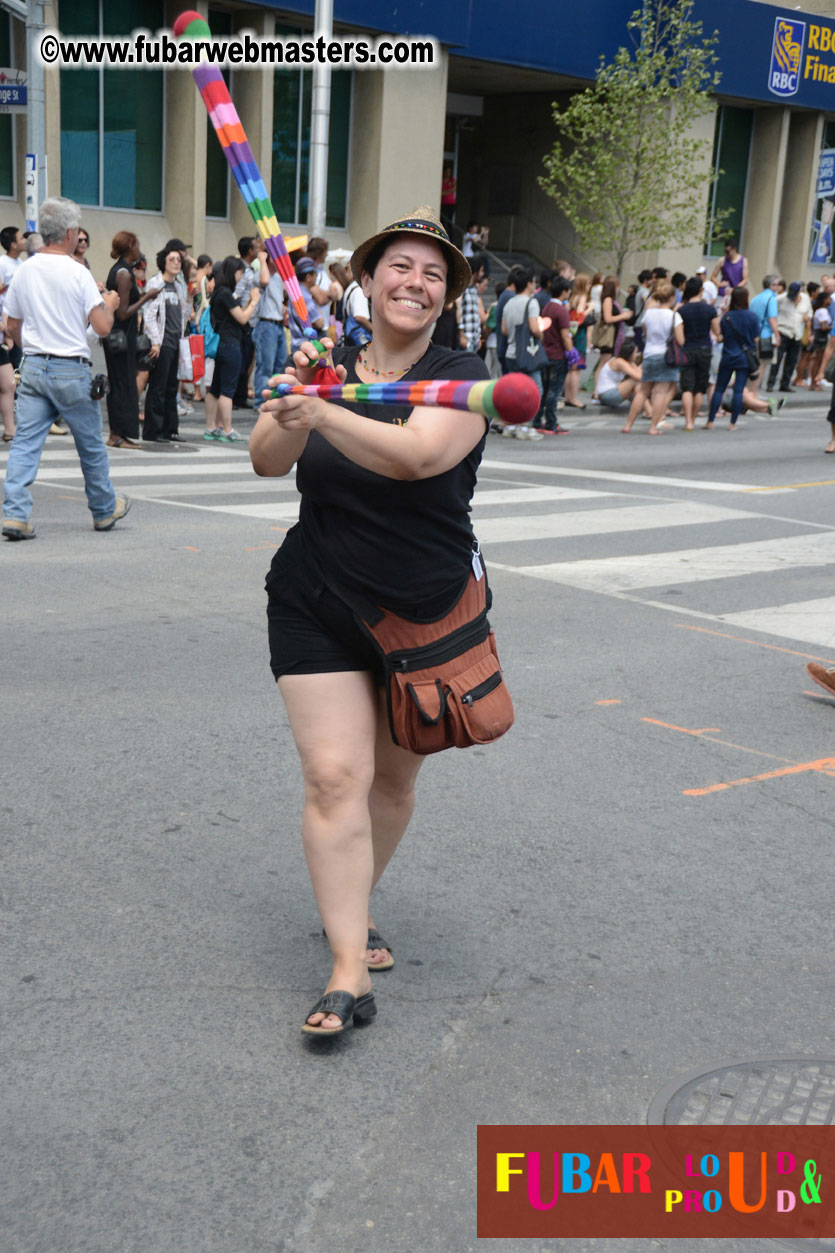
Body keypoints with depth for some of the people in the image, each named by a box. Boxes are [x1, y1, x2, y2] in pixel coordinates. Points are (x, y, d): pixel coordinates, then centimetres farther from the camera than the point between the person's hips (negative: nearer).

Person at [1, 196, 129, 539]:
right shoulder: (77, 273, -11)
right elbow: (102, 327, -13)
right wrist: (110, 304, 8)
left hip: (32, 367, 4)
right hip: (71, 370, -4)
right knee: (91, 444, 12)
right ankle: (105, 510, 26)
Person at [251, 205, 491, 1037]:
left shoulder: (460, 377, -9)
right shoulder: (330, 367, 2)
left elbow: (415, 455, -30)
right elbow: (267, 460, -10)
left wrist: (322, 414, -41)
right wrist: (292, 407, -29)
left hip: (428, 613, 0)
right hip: (318, 605, 1)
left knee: (393, 777, 13)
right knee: (334, 774, -10)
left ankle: (352, 903, 38)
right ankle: (347, 970, -6)